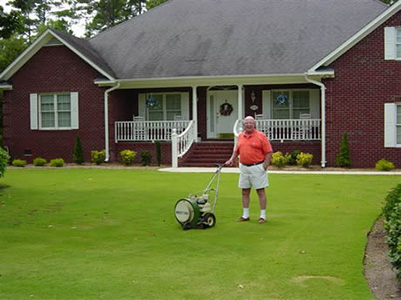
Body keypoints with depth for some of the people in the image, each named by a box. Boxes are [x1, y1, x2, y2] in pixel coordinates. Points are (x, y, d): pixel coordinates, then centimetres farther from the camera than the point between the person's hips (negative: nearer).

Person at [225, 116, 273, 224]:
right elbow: (236, 150, 19)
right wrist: (231, 160, 4)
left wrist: (265, 166, -14)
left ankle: (263, 216, 7)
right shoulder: (240, 136, 10)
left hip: (257, 167, -5)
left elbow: (268, 152, -8)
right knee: (245, 192, 9)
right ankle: (245, 215, 18)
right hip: (244, 167, 6)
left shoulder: (261, 136, -6)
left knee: (260, 191, 0)